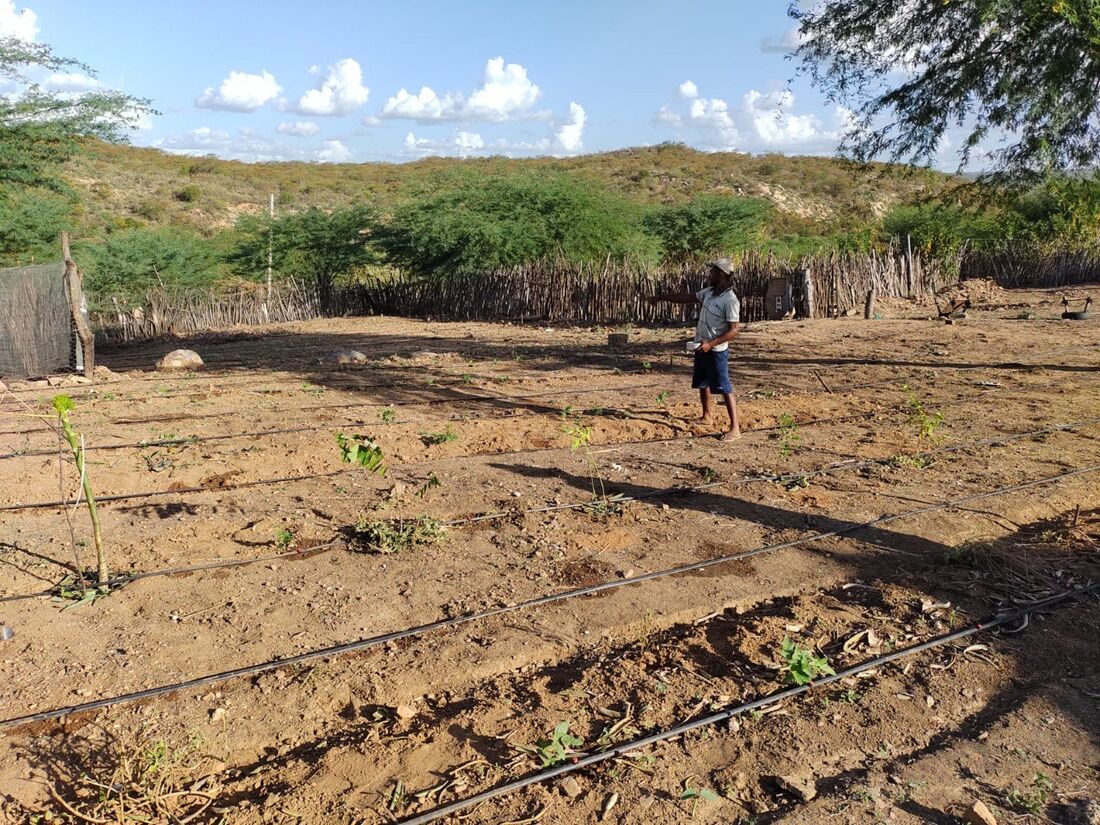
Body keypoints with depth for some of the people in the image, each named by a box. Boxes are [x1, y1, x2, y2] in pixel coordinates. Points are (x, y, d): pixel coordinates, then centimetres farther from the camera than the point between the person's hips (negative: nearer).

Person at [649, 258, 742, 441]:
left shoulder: (730, 300, -20)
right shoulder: (709, 292, 5)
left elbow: (734, 330, -22)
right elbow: (688, 298, 18)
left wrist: (711, 343, -27)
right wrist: (662, 296, 20)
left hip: (716, 351, -9)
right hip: (702, 348, 9)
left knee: (725, 388, -9)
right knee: (702, 384, 21)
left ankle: (735, 428, -7)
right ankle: (707, 417, 39)